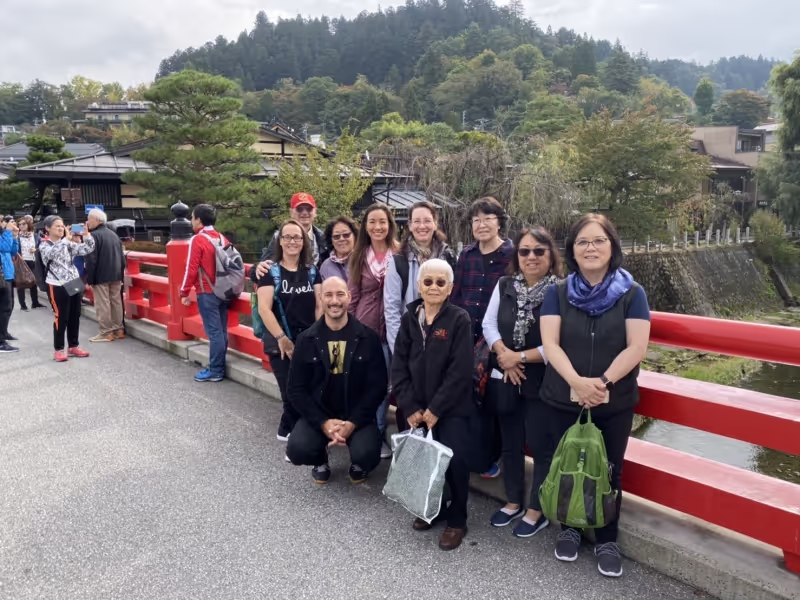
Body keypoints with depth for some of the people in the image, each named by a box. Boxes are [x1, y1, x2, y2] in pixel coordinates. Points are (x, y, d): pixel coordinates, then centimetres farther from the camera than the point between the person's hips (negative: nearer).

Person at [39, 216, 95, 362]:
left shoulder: (68, 244, 11)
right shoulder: (44, 245, -3)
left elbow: (87, 249, 1)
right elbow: (52, 253, -26)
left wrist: (86, 234, -15)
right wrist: (66, 239, -30)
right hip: (57, 286, -5)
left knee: (75, 317, 9)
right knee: (61, 318, -3)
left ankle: (73, 346, 21)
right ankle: (58, 349, 9)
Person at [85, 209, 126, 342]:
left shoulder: (94, 235, -12)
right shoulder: (114, 235, 14)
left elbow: (91, 260, -16)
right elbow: (122, 257, 15)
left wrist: (89, 279, -12)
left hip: (101, 276, -8)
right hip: (116, 275, 8)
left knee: (103, 305, -3)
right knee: (116, 302, 11)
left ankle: (106, 333, 0)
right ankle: (118, 330, 16)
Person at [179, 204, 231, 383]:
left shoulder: (198, 240, -12)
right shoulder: (222, 238, 9)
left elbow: (191, 269, -14)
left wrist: (184, 292, -6)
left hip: (207, 293, -7)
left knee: (213, 332, -4)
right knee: (221, 330, 10)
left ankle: (215, 371, 2)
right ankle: (220, 368, 18)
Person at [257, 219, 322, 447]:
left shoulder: (312, 272, 9)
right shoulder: (270, 271, -1)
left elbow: (320, 305, 6)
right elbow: (264, 309, -9)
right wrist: (281, 338, -16)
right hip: (281, 344, -3)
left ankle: (287, 430, 27)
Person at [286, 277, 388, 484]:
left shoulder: (368, 338, -5)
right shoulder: (306, 339, -1)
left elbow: (378, 386, -5)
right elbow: (296, 389, -2)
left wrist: (353, 422, -16)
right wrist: (323, 422, -15)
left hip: (357, 416, -1)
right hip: (318, 415, 1)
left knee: (367, 455, -27)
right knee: (297, 450, -25)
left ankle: (358, 464, 13)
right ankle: (321, 460, 13)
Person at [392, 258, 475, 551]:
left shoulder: (459, 319, -9)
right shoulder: (409, 318, 3)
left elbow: (460, 371, -14)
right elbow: (398, 365, 2)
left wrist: (435, 409, -15)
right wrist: (410, 407, -7)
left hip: (452, 408, -3)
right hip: (418, 409, 4)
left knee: (455, 460, -8)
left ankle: (456, 520, 15)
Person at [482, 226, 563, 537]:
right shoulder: (505, 285, 4)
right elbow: (488, 324, 4)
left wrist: (521, 357, -17)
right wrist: (503, 353, -13)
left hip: (542, 382, -5)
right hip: (505, 378, 5)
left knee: (541, 445, 6)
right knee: (510, 442, 17)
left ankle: (537, 510, 25)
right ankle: (513, 502, 35)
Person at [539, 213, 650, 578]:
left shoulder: (632, 293, -3)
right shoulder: (557, 293, -1)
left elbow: (636, 347, -11)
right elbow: (550, 343, -10)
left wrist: (603, 382, -24)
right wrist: (577, 381, -26)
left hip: (615, 404, 0)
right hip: (562, 401, 1)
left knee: (608, 472, 12)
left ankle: (607, 540, 31)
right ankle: (569, 528, 36)